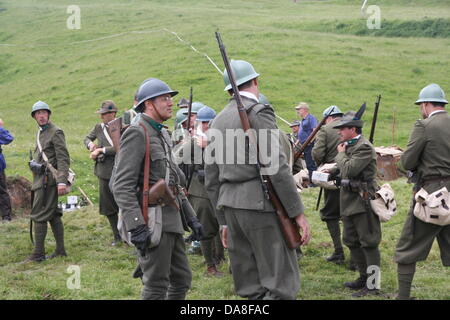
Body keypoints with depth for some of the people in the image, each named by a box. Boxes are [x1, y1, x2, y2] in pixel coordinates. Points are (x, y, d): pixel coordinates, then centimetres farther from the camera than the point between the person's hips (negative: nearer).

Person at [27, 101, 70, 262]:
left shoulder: (56, 132, -12)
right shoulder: (41, 132, 16)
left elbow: (63, 158, -18)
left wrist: (62, 181, -25)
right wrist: (34, 163, 10)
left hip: (48, 180, -9)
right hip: (41, 178, 9)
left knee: (38, 215, -8)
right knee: (53, 215, 12)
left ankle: (38, 253, -3)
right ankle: (60, 250, 18)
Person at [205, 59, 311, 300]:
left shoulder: (217, 122, 16)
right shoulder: (257, 112, -6)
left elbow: (211, 179, 17)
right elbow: (276, 167, -15)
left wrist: (223, 221, 22)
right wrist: (298, 212, -11)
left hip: (230, 205, 8)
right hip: (261, 205, -8)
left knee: (249, 289, 11)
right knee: (280, 284, -5)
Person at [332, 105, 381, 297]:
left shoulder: (364, 147, -16)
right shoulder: (349, 145, 14)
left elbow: (349, 169, -23)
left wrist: (340, 154, -9)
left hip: (363, 201, -10)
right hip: (349, 202, 10)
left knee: (368, 243, -5)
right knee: (352, 241, 17)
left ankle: (372, 285, -1)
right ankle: (364, 277, 29)